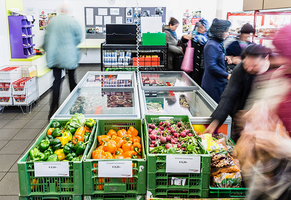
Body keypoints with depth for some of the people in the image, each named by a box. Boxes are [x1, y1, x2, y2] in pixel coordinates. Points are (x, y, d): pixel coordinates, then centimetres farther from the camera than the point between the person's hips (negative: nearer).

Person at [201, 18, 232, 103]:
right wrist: (227, 75, -21)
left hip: (219, 82, 10)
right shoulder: (211, 46, -20)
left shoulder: (218, 44, 11)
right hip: (212, 84, -10)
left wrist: (224, 57, 9)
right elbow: (211, 66, -26)